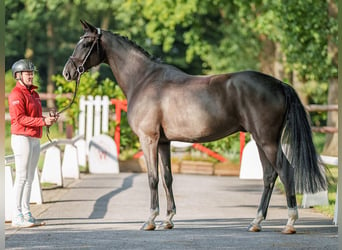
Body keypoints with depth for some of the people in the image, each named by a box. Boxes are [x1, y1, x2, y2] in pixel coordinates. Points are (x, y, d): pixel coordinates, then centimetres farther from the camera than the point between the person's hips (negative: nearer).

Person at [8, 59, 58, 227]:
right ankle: (17, 216, -9)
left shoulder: (34, 94, 18)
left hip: (35, 139, 9)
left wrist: (49, 120, 1)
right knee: (22, 177, -10)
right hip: (22, 137, -9)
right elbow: (20, 118, -19)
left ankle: (26, 212, 14)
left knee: (30, 177, 10)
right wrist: (43, 121, -22)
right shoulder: (16, 94, -10)